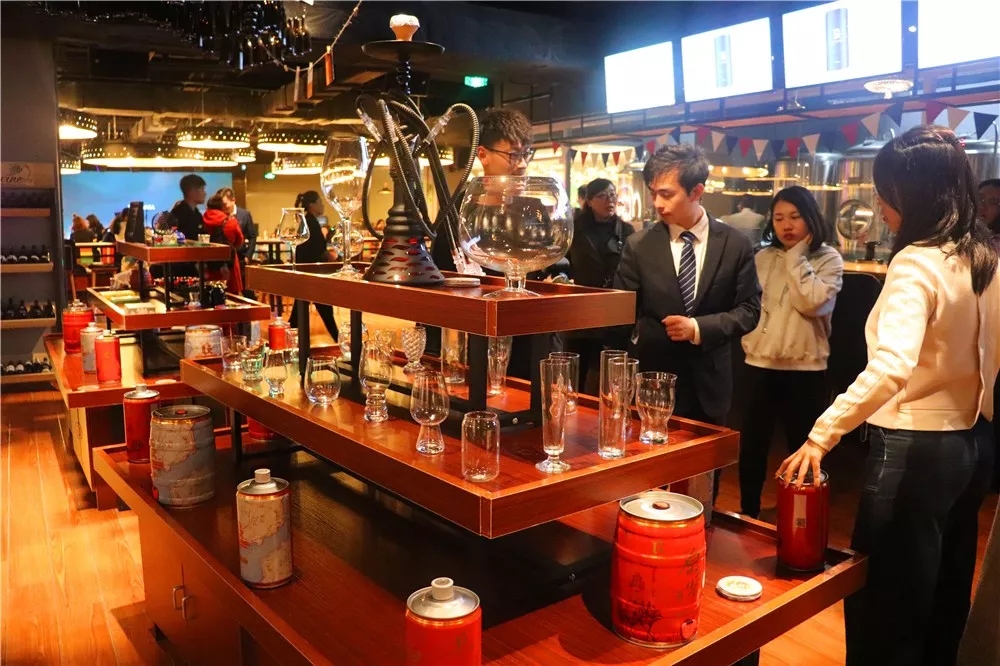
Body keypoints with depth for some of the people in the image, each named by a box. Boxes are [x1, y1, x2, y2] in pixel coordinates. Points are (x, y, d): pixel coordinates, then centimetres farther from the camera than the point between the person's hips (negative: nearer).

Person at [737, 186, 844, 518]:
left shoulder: (828, 259, -2)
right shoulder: (763, 257, 8)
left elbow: (811, 303, -18)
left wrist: (796, 258, -12)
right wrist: (751, 338, -10)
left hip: (806, 368, -3)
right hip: (761, 363, 3)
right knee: (752, 445, 10)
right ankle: (748, 513, 26)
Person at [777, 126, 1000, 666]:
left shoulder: (916, 263, -20)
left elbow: (891, 367, -35)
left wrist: (820, 436, -33)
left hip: (915, 448, -9)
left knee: (883, 599, 6)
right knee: (944, 597, 22)